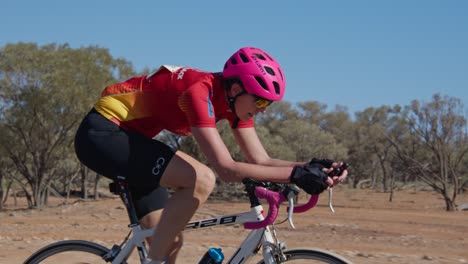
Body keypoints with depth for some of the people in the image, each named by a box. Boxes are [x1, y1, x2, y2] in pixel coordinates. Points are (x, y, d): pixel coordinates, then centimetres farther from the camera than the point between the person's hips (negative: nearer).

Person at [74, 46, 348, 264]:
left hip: (125, 136, 9)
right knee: (201, 180, -26)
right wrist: (294, 174, -36)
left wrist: (311, 167, -18)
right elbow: (226, 168, -35)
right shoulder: (200, 91, -28)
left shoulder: (235, 100, -1)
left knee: (171, 241, 5)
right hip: (101, 133, -9)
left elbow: (261, 160, -2)